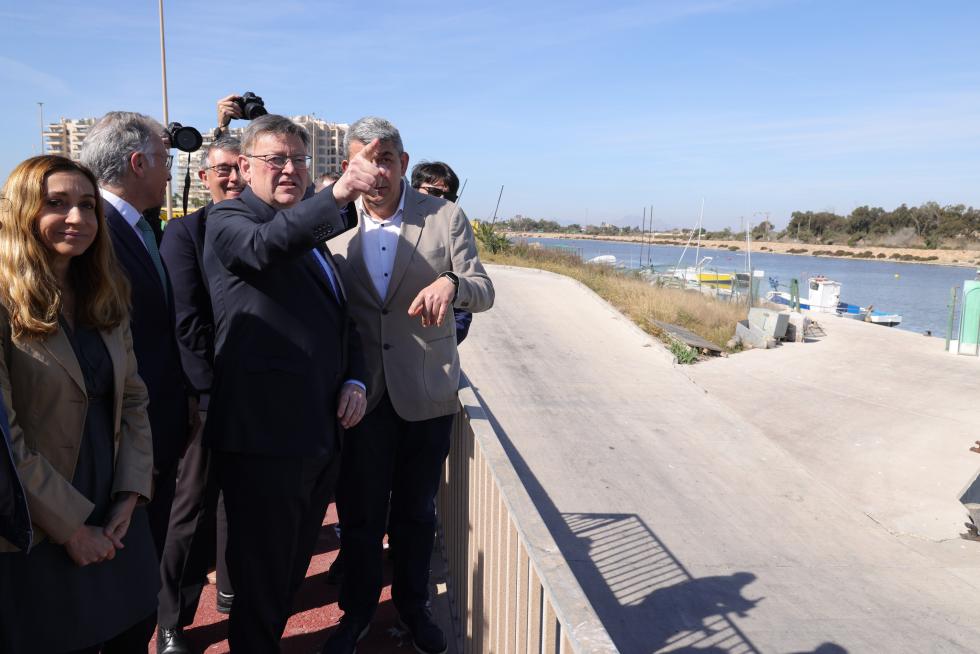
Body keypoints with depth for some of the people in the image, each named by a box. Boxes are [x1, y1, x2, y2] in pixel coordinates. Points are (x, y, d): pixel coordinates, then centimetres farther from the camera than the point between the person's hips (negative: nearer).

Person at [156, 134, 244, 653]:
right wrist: (215, 392, -15)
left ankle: (234, 588, 38)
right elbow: (187, 323, -11)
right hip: (211, 396, -4)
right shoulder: (184, 233, -5)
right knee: (194, 505, 5)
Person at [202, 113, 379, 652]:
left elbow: (340, 319, 22)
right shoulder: (228, 219, -6)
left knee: (292, 569, 23)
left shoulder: (310, 230, 17)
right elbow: (267, 245, -31)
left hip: (322, 432, 8)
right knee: (262, 576, 7)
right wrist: (338, 195, -44)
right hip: (264, 433, -8)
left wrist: (354, 378, 6)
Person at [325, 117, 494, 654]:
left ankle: (412, 603, 40)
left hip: (427, 392, 0)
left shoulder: (445, 218, -5)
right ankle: (357, 609, 36)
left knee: (416, 510, 16)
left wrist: (452, 283, -29)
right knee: (359, 514, 12)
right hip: (360, 393, 1)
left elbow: (484, 291, -8)